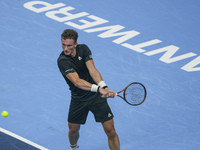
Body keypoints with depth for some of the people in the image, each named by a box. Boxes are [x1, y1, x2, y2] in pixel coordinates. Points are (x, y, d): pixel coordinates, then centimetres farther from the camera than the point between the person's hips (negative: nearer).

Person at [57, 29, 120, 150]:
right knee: (73, 130, 13)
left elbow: (92, 70, -21)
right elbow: (77, 82, -33)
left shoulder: (83, 49, -9)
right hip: (78, 99, -1)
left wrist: (104, 87, -38)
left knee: (111, 131, -5)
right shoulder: (62, 61, -21)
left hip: (96, 96, 1)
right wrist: (99, 89, -45)